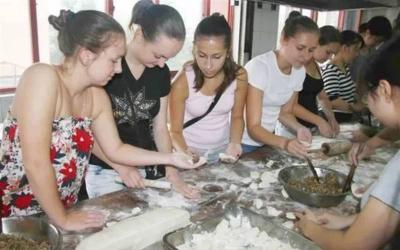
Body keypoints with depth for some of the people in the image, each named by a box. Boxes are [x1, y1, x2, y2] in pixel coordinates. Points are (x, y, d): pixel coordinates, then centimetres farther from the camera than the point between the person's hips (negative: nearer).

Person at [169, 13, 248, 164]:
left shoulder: (239, 76, -12)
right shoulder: (182, 82, -20)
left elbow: (237, 116, 1)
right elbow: (175, 131, -11)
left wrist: (235, 142, -16)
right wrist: (184, 153, -30)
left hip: (223, 149, 2)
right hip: (191, 151, -2)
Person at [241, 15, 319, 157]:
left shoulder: (300, 71, -5)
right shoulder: (260, 66, -25)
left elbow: (285, 113, 8)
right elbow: (253, 128, -26)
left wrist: (299, 128, -12)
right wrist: (284, 143, -41)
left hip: (266, 140, 6)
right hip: (243, 142, -6)